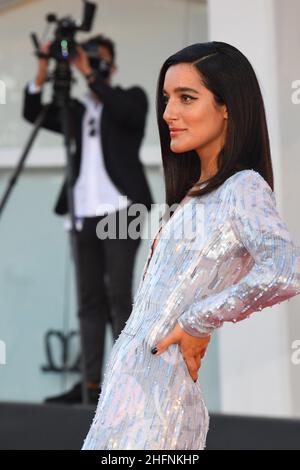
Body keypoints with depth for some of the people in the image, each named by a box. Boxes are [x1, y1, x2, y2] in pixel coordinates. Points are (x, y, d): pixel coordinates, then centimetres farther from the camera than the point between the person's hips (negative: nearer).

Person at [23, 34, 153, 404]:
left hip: (120, 211, -4)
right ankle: (92, 384, -1)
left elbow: (124, 111, -14)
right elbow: (33, 113, 10)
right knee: (90, 300, 0)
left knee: (118, 295, -11)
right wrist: (44, 68, -1)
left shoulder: (132, 98, 9)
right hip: (87, 216, 4)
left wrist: (89, 73, -13)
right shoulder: (77, 111, 19)